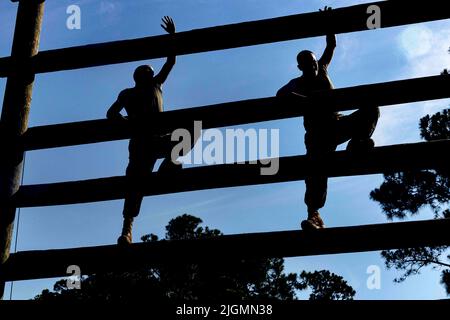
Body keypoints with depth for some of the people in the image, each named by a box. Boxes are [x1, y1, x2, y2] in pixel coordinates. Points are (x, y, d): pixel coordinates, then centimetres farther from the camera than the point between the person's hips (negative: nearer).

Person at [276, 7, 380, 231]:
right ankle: (314, 215, -34)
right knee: (316, 166, -26)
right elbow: (281, 94, -18)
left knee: (371, 109, -13)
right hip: (318, 131, -5)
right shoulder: (298, 83, 5)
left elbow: (332, 45, 26)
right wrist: (309, 99, -26)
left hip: (338, 124, 5)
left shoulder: (321, 71, 21)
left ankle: (357, 144, -32)